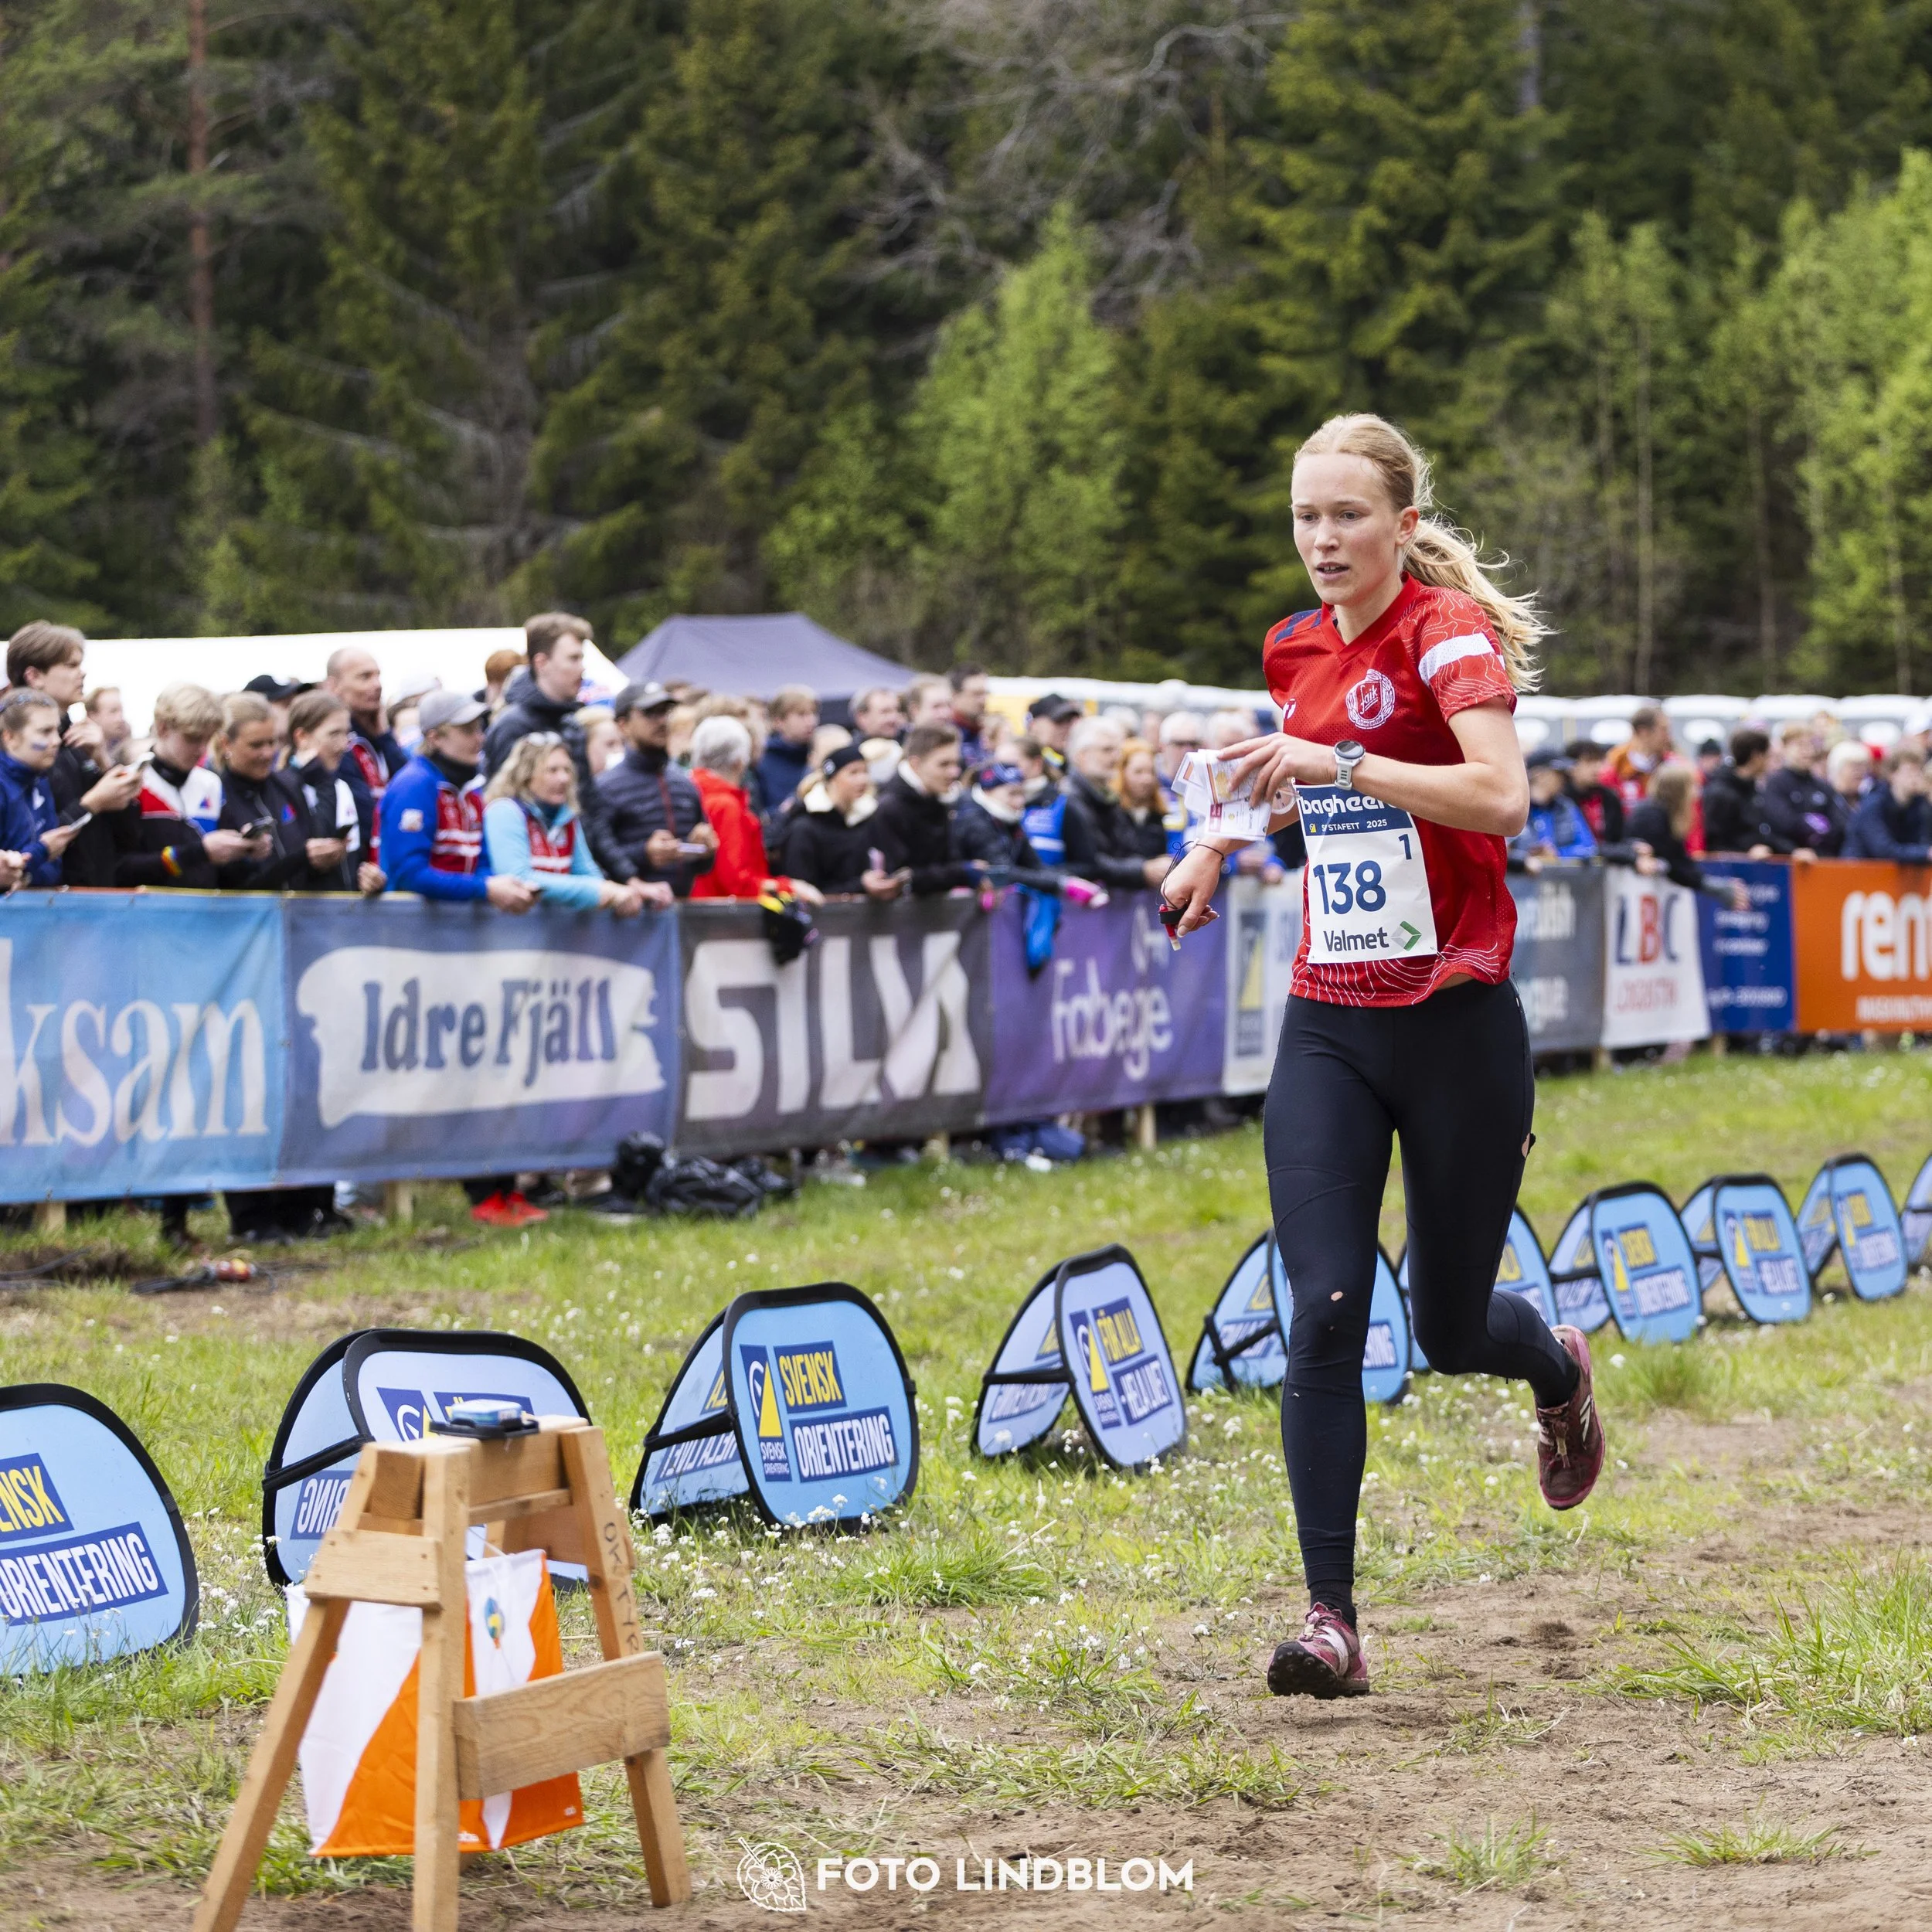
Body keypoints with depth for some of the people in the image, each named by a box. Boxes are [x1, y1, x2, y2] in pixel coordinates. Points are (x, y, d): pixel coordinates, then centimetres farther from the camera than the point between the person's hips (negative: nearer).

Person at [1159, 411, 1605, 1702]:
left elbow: (1500, 794, -28)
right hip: (1328, 1027, 4)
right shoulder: (1301, 651, 9)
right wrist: (1228, 837, 19)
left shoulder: (1450, 631, -11)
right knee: (1325, 1312, -11)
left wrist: (1339, 763, -29)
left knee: (1451, 1330, 9)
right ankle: (1332, 1618, -9)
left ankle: (1560, 1370, 47)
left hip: (1457, 1024, -4)